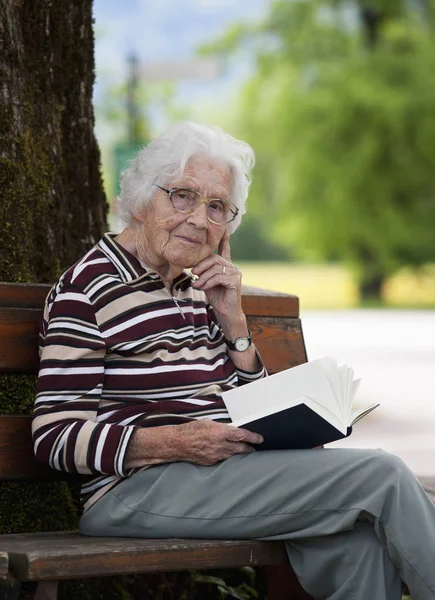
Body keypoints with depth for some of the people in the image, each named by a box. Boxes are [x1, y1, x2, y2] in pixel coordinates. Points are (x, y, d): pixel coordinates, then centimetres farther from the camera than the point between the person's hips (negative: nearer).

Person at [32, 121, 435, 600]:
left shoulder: (192, 291, 19)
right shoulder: (88, 288, -4)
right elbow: (55, 436, -11)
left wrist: (232, 322, 7)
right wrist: (177, 444, -21)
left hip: (231, 474, 7)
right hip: (138, 489, -7)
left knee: (361, 538, -24)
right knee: (381, 475, -17)